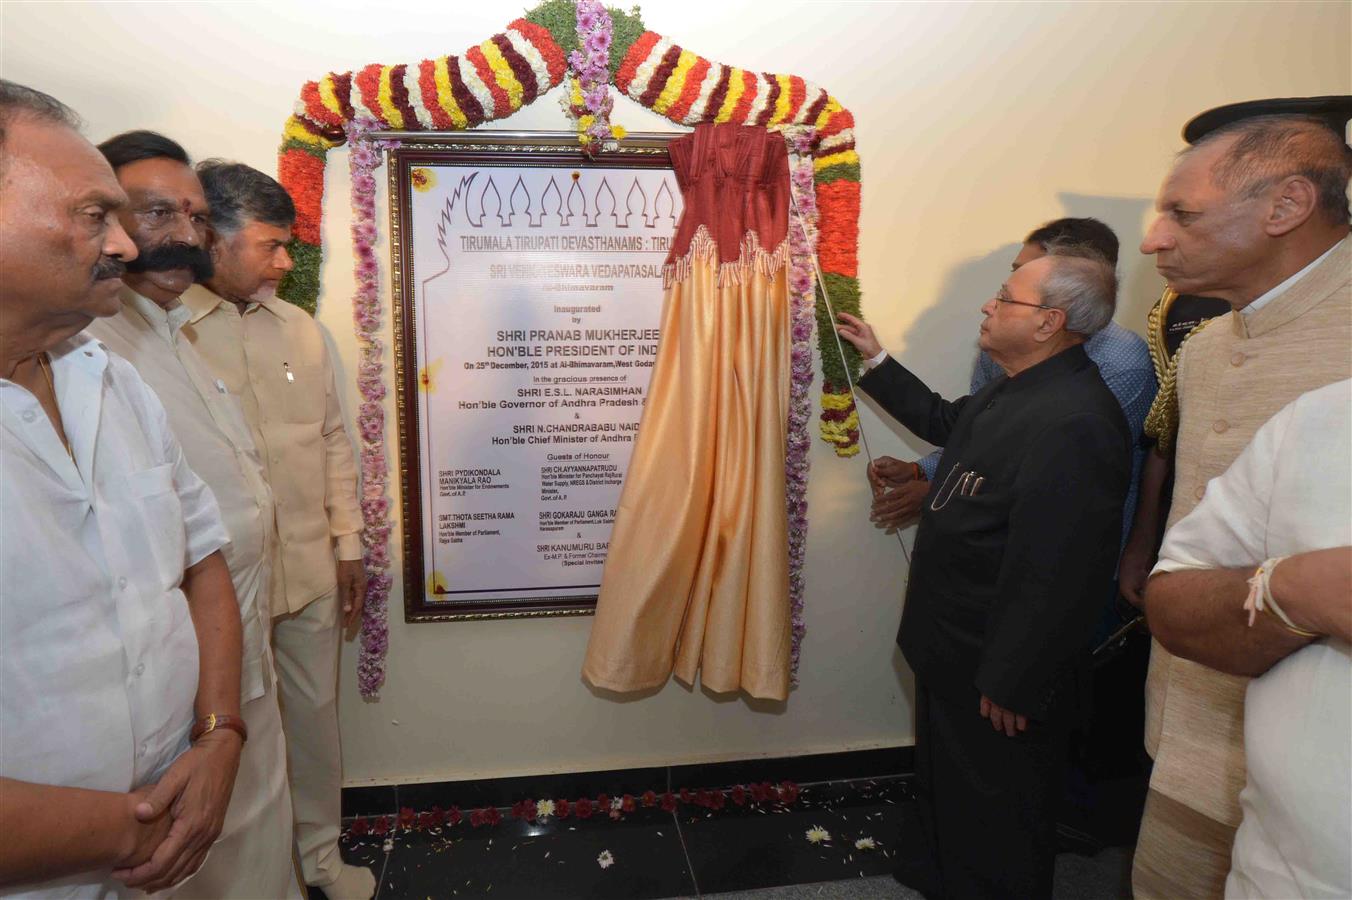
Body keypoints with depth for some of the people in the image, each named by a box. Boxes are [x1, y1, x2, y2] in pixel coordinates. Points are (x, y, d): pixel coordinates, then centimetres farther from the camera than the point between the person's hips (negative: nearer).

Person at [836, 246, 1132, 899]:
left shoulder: (1074, 422, -29)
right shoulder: (1018, 388, 4)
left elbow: (1058, 574, -31)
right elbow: (945, 421, 24)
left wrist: (1011, 684, -23)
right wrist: (876, 362, 22)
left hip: (998, 672, -10)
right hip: (954, 649, 10)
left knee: (997, 826, 14)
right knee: (945, 786, 30)